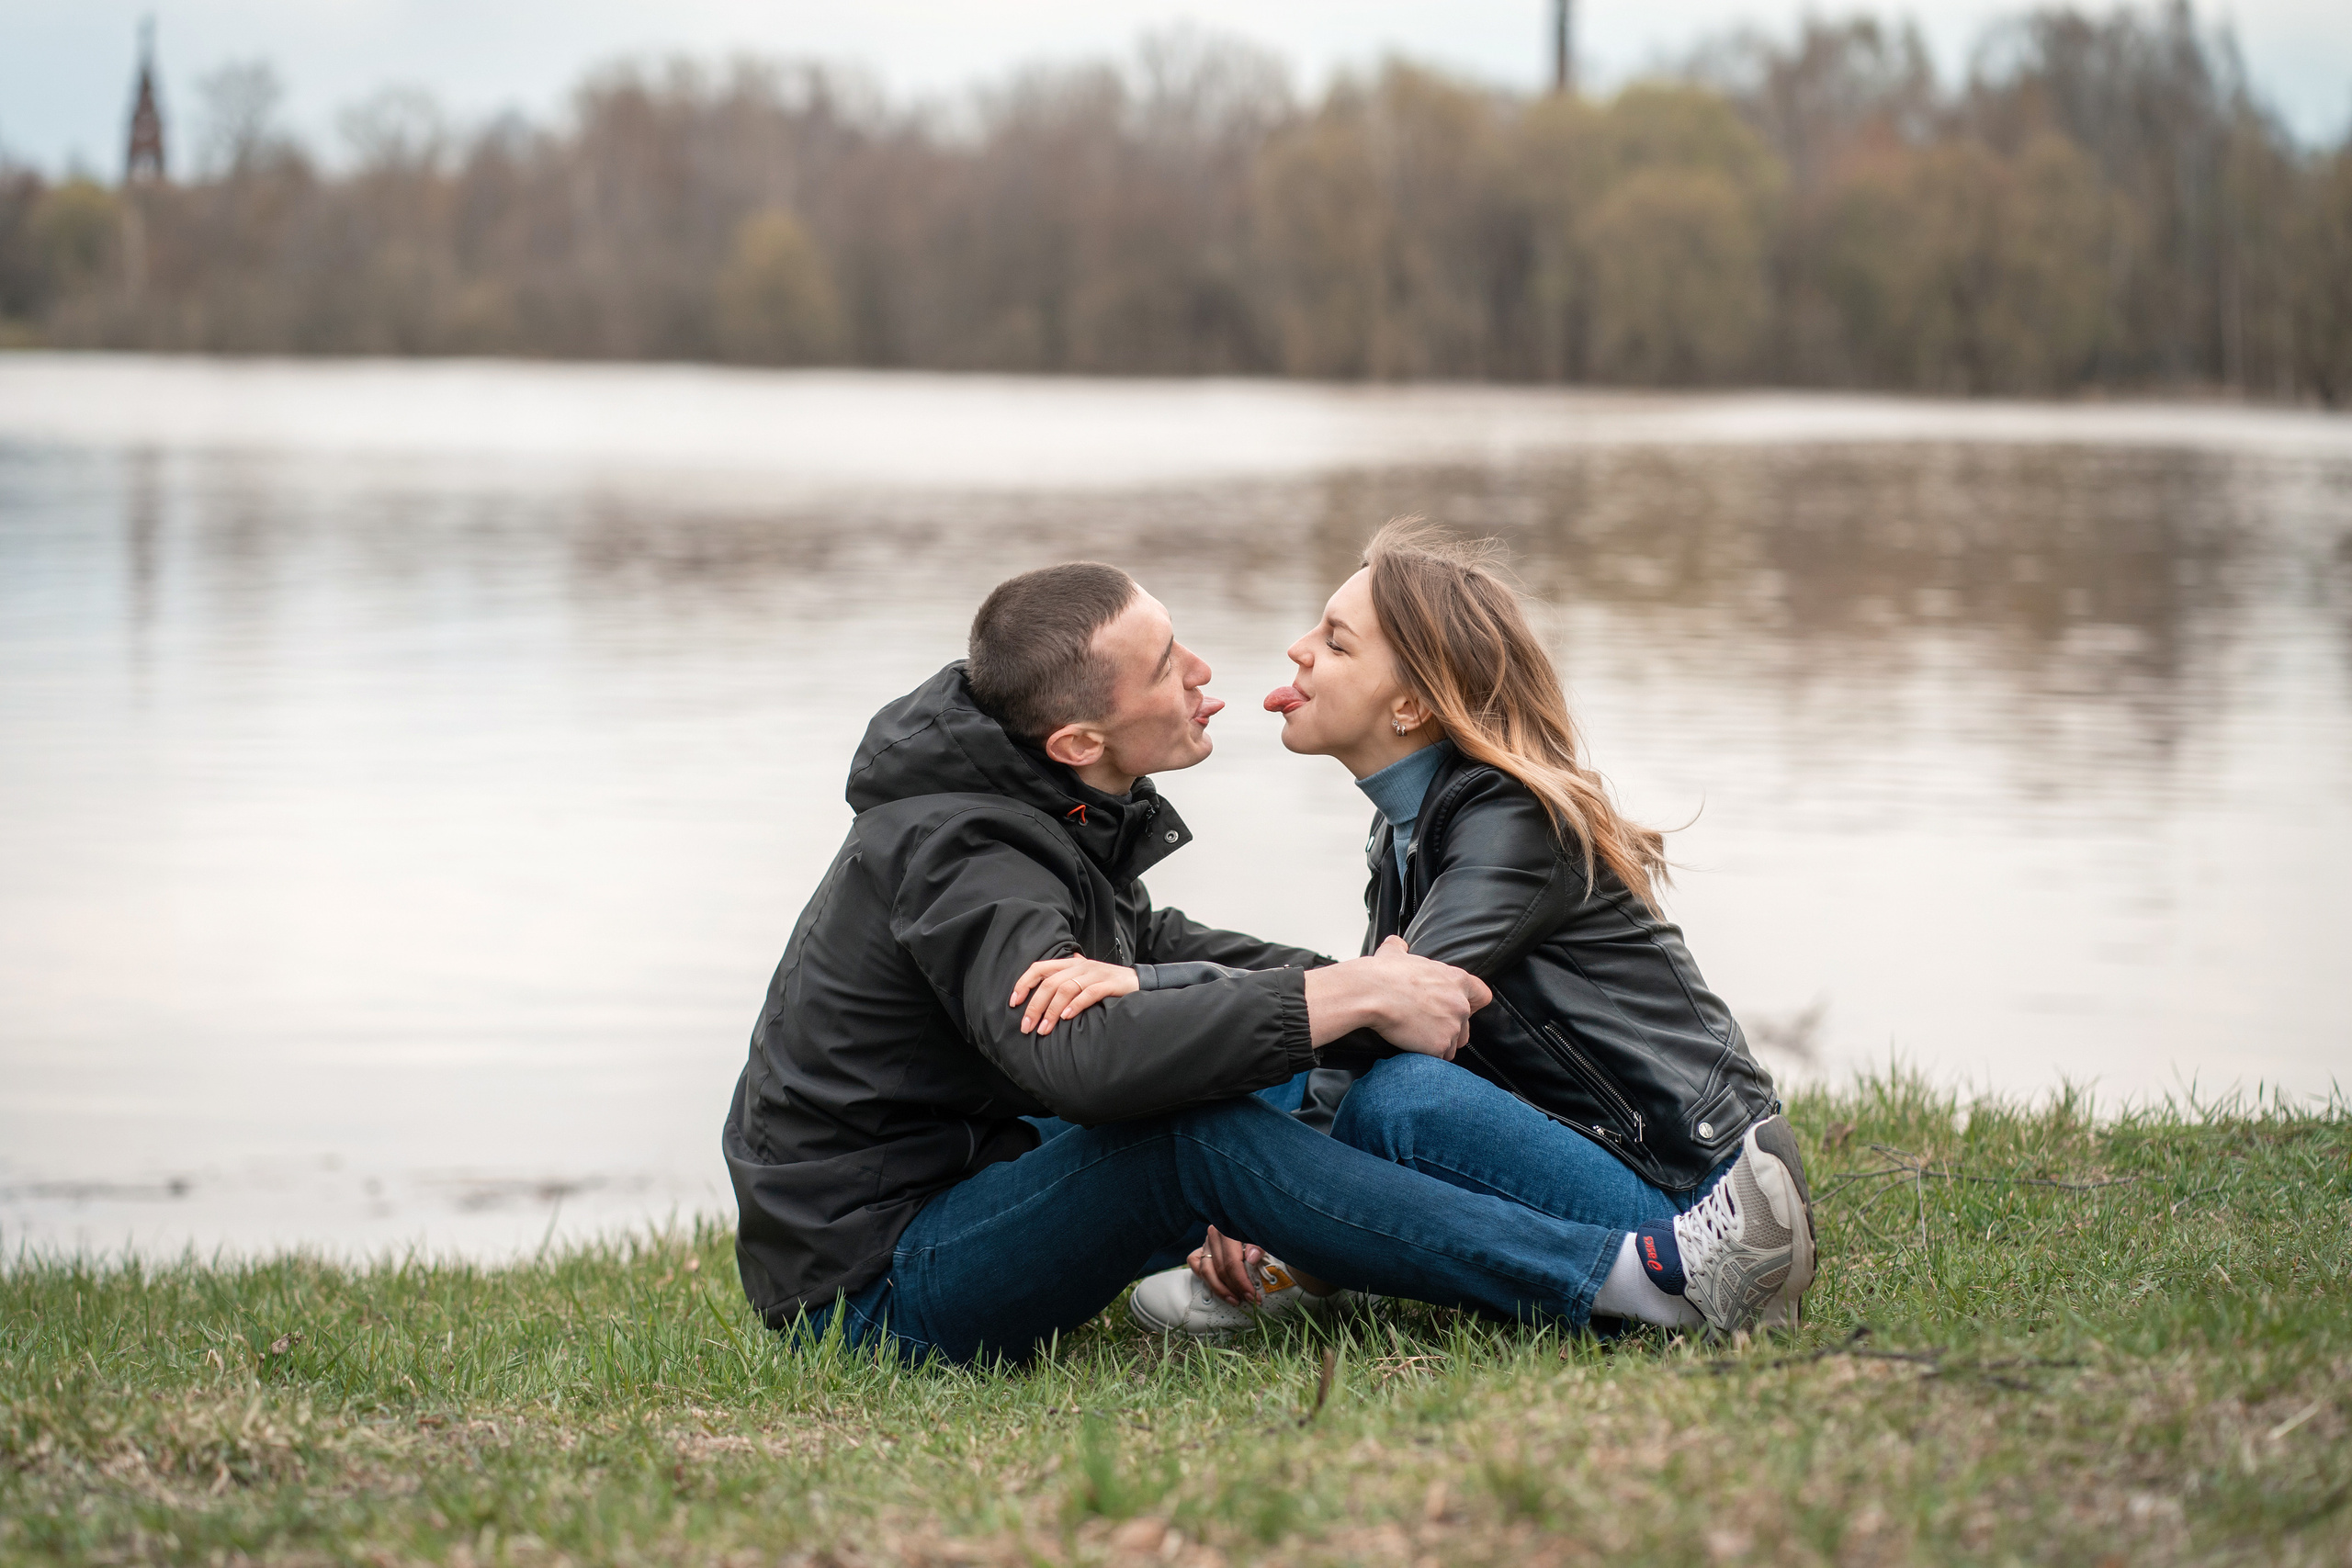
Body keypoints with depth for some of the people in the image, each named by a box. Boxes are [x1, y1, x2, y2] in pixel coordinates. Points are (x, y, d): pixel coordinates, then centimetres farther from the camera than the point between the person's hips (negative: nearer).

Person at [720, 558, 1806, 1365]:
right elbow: (1084, 1054, -42)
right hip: (866, 1285, -10)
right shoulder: (962, 861, -24)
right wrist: (1348, 999, -34)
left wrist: (1350, 987, 4)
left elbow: (1147, 949, 22)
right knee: (1203, 1134, -31)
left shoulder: (1055, 803, 5)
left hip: (957, 1190, 10)